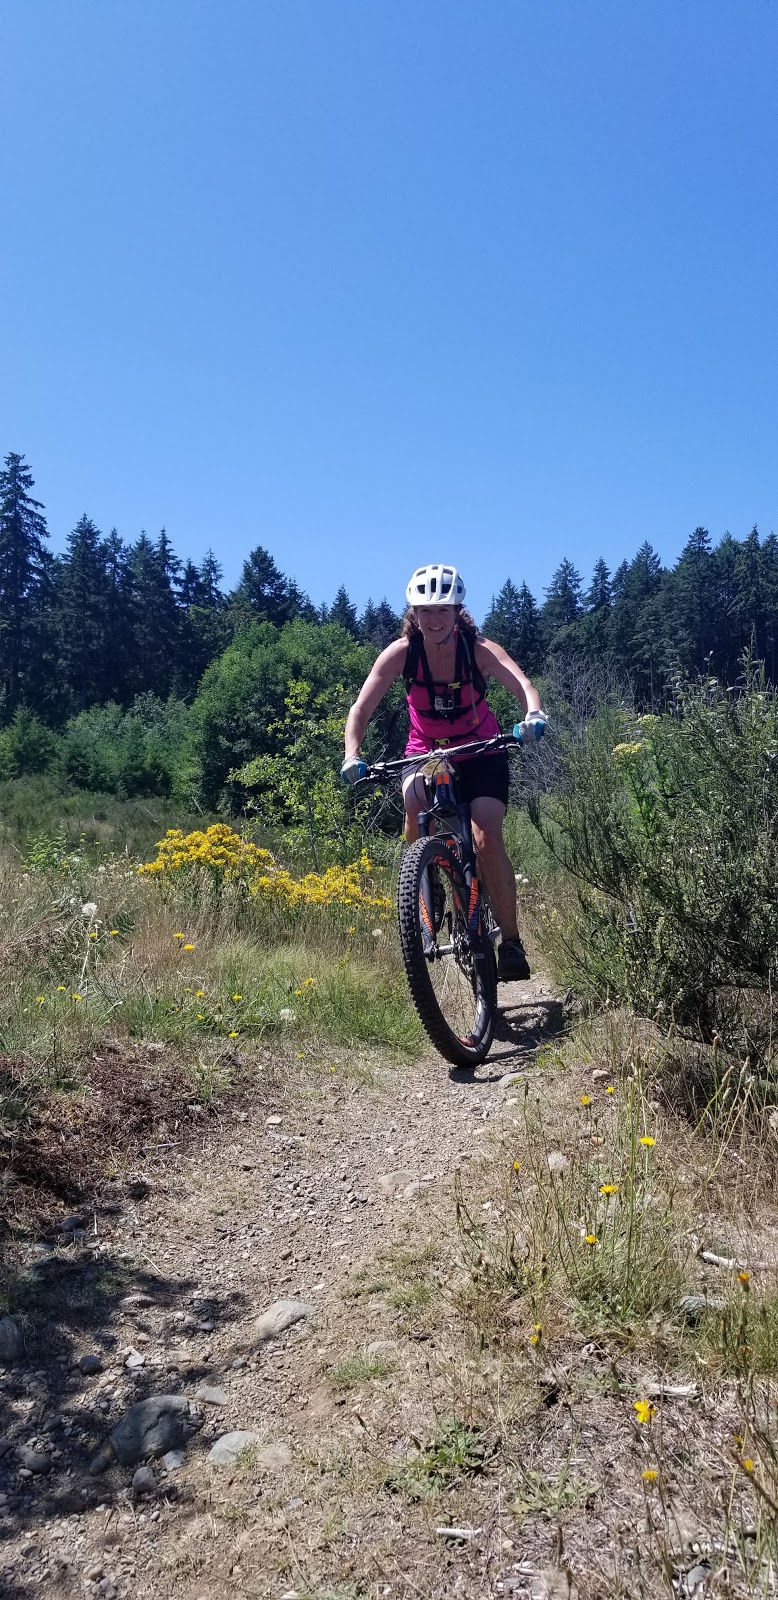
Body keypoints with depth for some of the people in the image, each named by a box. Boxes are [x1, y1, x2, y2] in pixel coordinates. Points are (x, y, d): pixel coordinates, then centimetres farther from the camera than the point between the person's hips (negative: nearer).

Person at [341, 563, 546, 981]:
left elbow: (523, 685, -36)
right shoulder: (402, 652, -17)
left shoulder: (478, 650, -20)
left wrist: (533, 717, -58)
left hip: (480, 754, -1)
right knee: (415, 804, -33)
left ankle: (511, 941, -6)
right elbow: (361, 708, -22)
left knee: (487, 839, -21)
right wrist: (352, 756, -38)